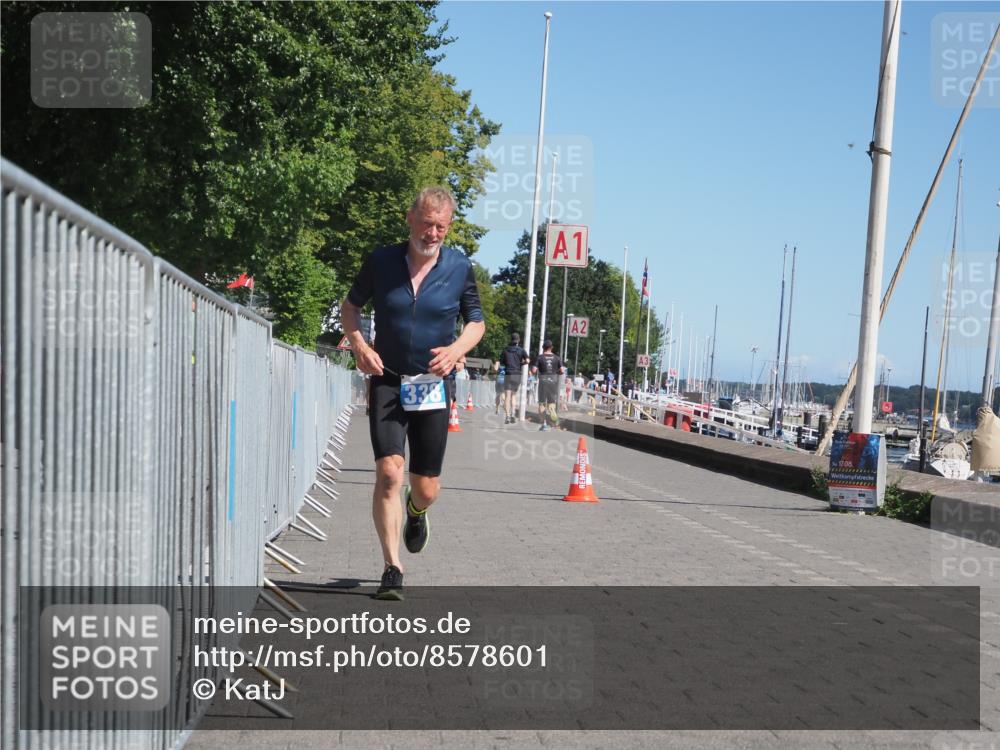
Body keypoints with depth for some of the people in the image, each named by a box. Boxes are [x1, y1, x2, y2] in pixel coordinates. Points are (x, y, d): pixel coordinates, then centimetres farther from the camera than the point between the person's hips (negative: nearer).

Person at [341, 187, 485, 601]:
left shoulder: (460, 267, -1)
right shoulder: (381, 260, -2)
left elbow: (476, 321, 10)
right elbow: (351, 305, 12)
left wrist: (457, 349, -10)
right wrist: (358, 344, -6)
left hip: (433, 386, 1)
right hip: (387, 381, -1)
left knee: (426, 488, 6)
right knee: (388, 472, -17)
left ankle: (416, 511, 44)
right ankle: (392, 570, -9)